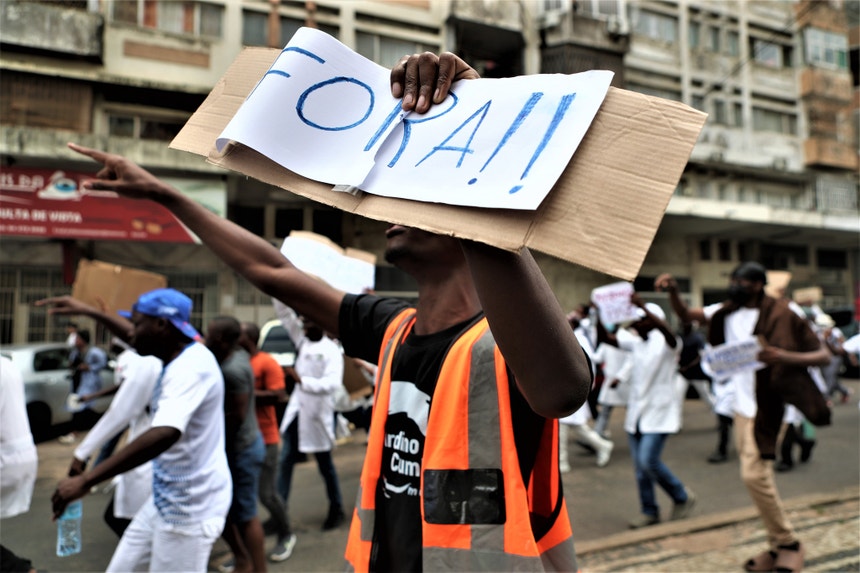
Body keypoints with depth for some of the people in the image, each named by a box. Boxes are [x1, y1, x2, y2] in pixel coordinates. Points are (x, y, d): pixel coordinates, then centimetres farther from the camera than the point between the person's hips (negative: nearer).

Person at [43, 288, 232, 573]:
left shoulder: (192, 366, -26)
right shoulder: (179, 353, 4)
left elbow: (164, 434, -41)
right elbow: (135, 337, 26)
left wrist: (85, 480, -39)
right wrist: (89, 311, 25)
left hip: (190, 507, -10)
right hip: (165, 498, 10)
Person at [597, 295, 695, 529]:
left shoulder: (666, 343, -11)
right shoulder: (634, 341, 7)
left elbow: (667, 332, -34)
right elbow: (606, 338, 0)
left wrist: (643, 307, -45)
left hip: (659, 413, -6)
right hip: (636, 411, 6)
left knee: (648, 461, -12)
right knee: (640, 465, 8)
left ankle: (682, 497, 13)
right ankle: (649, 511, 22)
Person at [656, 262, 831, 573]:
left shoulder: (781, 315, -14)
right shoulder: (728, 312, 4)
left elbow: (824, 355, -12)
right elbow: (685, 314, 5)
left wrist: (784, 356, -29)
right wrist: (672, 291, -15)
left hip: (765, 407, -7)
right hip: (741, 407, 7)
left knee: (754, 474, -11)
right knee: (757, 476, 13)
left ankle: (788, 544, 10)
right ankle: (778, 546, 26)